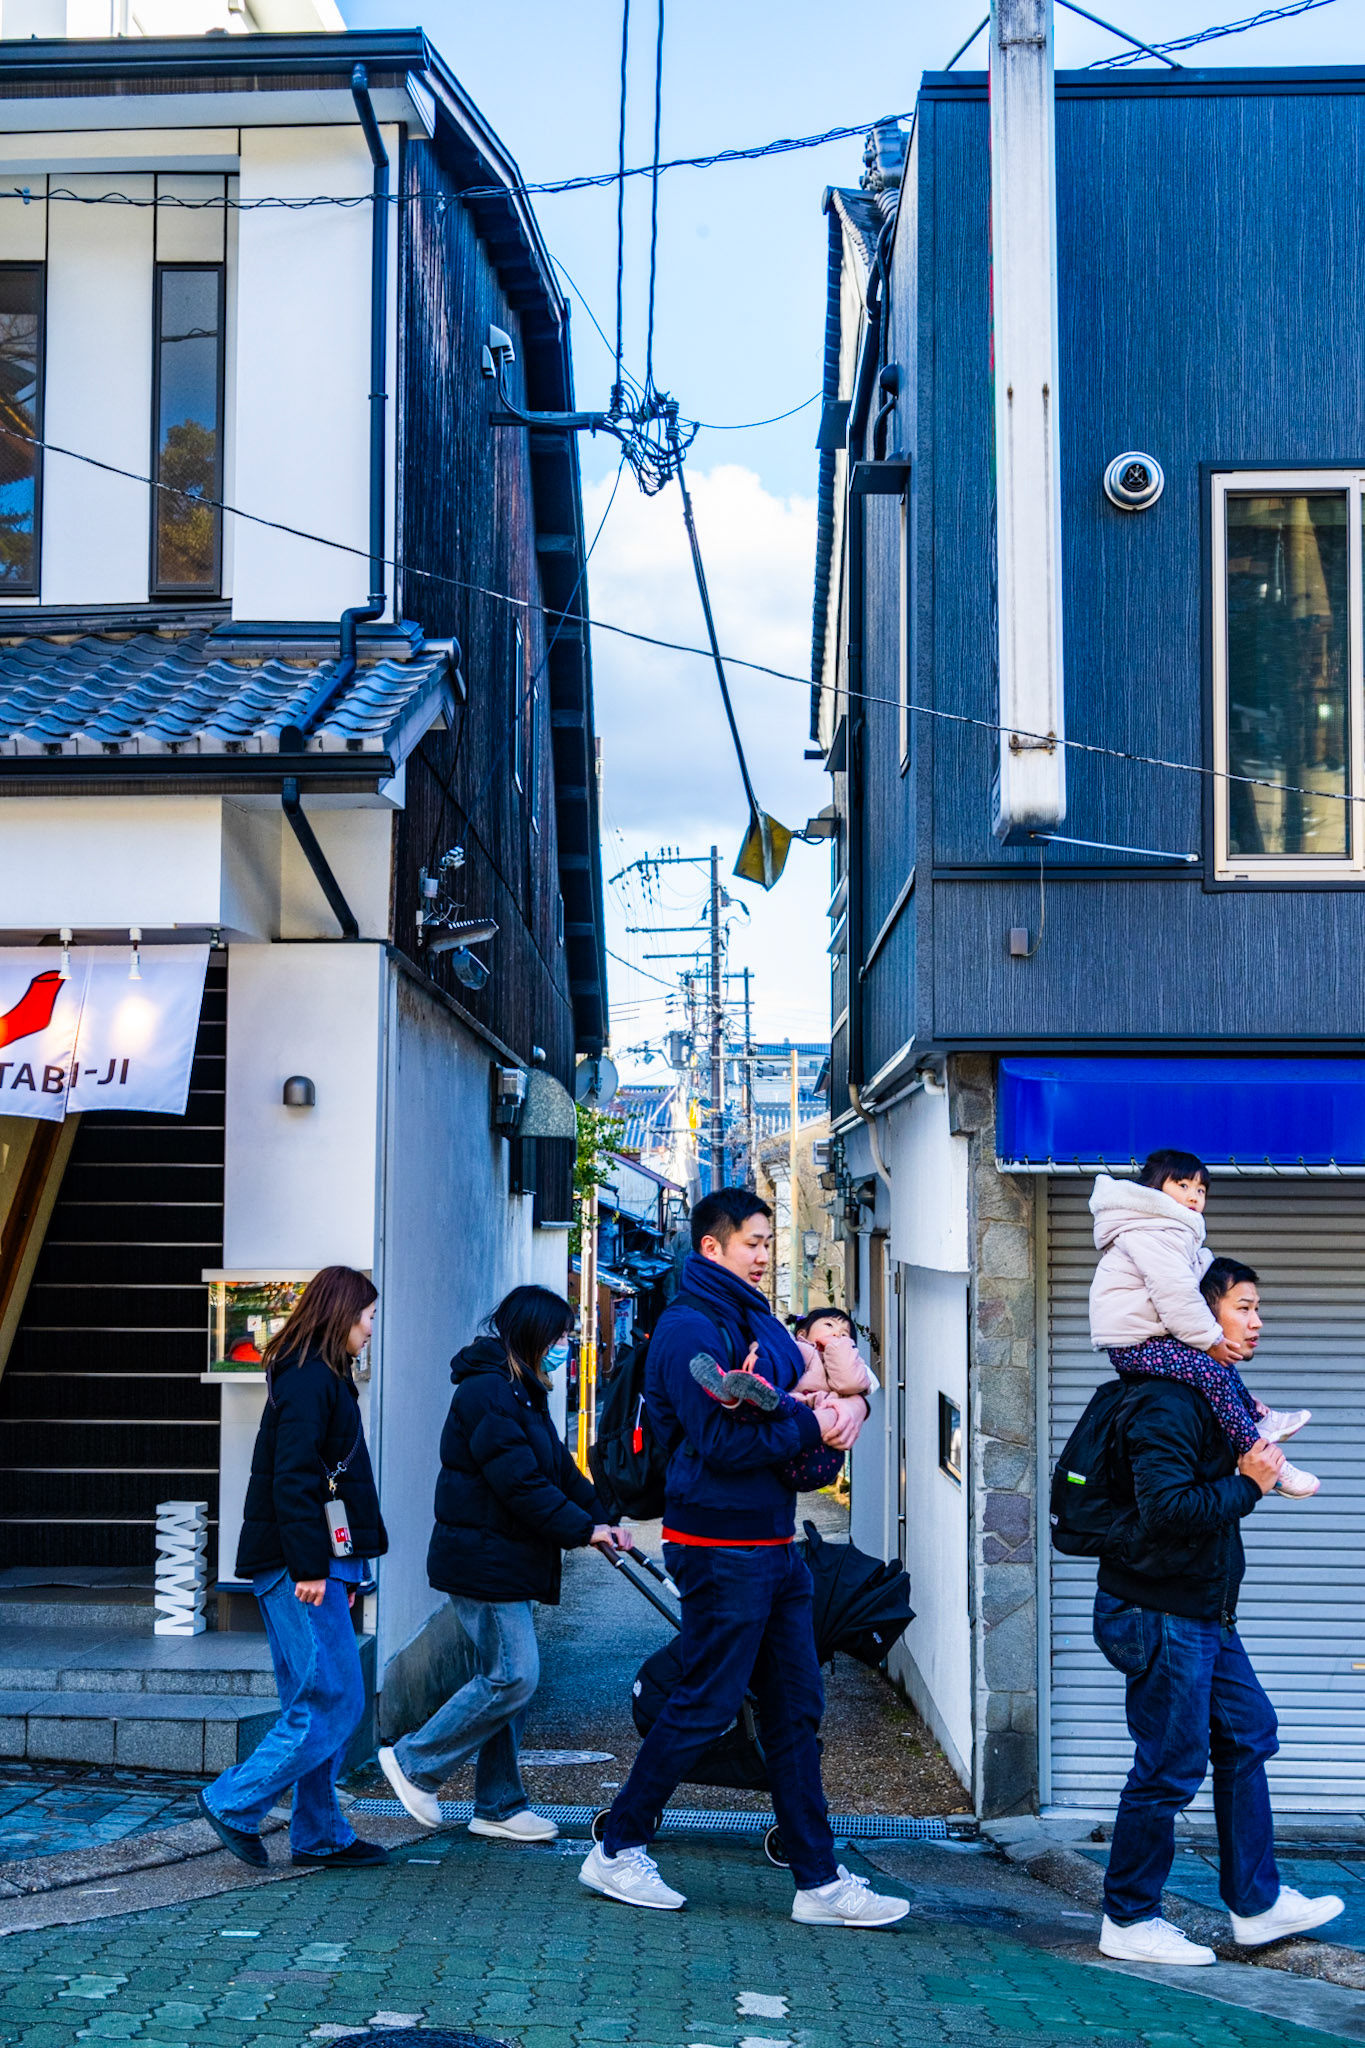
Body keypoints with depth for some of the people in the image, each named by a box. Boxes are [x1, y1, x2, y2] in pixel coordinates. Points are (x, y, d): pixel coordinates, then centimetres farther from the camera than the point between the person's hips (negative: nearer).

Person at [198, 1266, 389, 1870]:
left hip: (314, 1564, 10)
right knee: (334, 1702, -8)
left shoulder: (323, 1376, 18)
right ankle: (234, 1803, 0)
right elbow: (293, 1479, -20)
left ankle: (320, 1835, 17)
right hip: (301, 1565, -10)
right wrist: (309, 1566, -21)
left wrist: (341, 1567, 21)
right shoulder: (309, 1379, -13)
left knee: (315, 1703, 12)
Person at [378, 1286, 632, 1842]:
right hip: (482, 1561, -10)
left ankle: (499, 1806, 18)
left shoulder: (522, 1393, 17)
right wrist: (583, 1529, -16)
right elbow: (521, 1482, -22)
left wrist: (603, 1521, 2)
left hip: (506, 1561, 10)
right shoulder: (486, 1391, -18)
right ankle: (414, 1763, 5)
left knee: (507, 1679, 11)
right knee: (512, 1677, -9)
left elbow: (559, 1469, 15)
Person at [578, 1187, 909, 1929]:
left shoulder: (759, 1321, 15)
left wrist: (851, 1401, -3)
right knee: (706, 1706, -2)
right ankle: (616, 1851, 14)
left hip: (774, 1545, 9)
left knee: (796, 1708, 10)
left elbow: (811, 1382, 20)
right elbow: (721, 1442, -22)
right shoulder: (689, 1327, -14)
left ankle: (820, 1881, 15)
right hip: (720, 1546, -9)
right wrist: (812, 1427, -14)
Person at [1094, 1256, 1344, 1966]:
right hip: (1161, 1613, -11)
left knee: (1246, 1736, 15)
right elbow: (1168, 1507, -30)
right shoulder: (1164, 1403, -21)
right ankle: (1128, 1921, 11)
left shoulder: (1211, 1393, 14)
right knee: (1170, 1766, -2)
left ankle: (1256, 1904, 26)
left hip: (1203, 1613, 11)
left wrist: (1251, 1449, 8)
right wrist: (1248, 1484, -20)